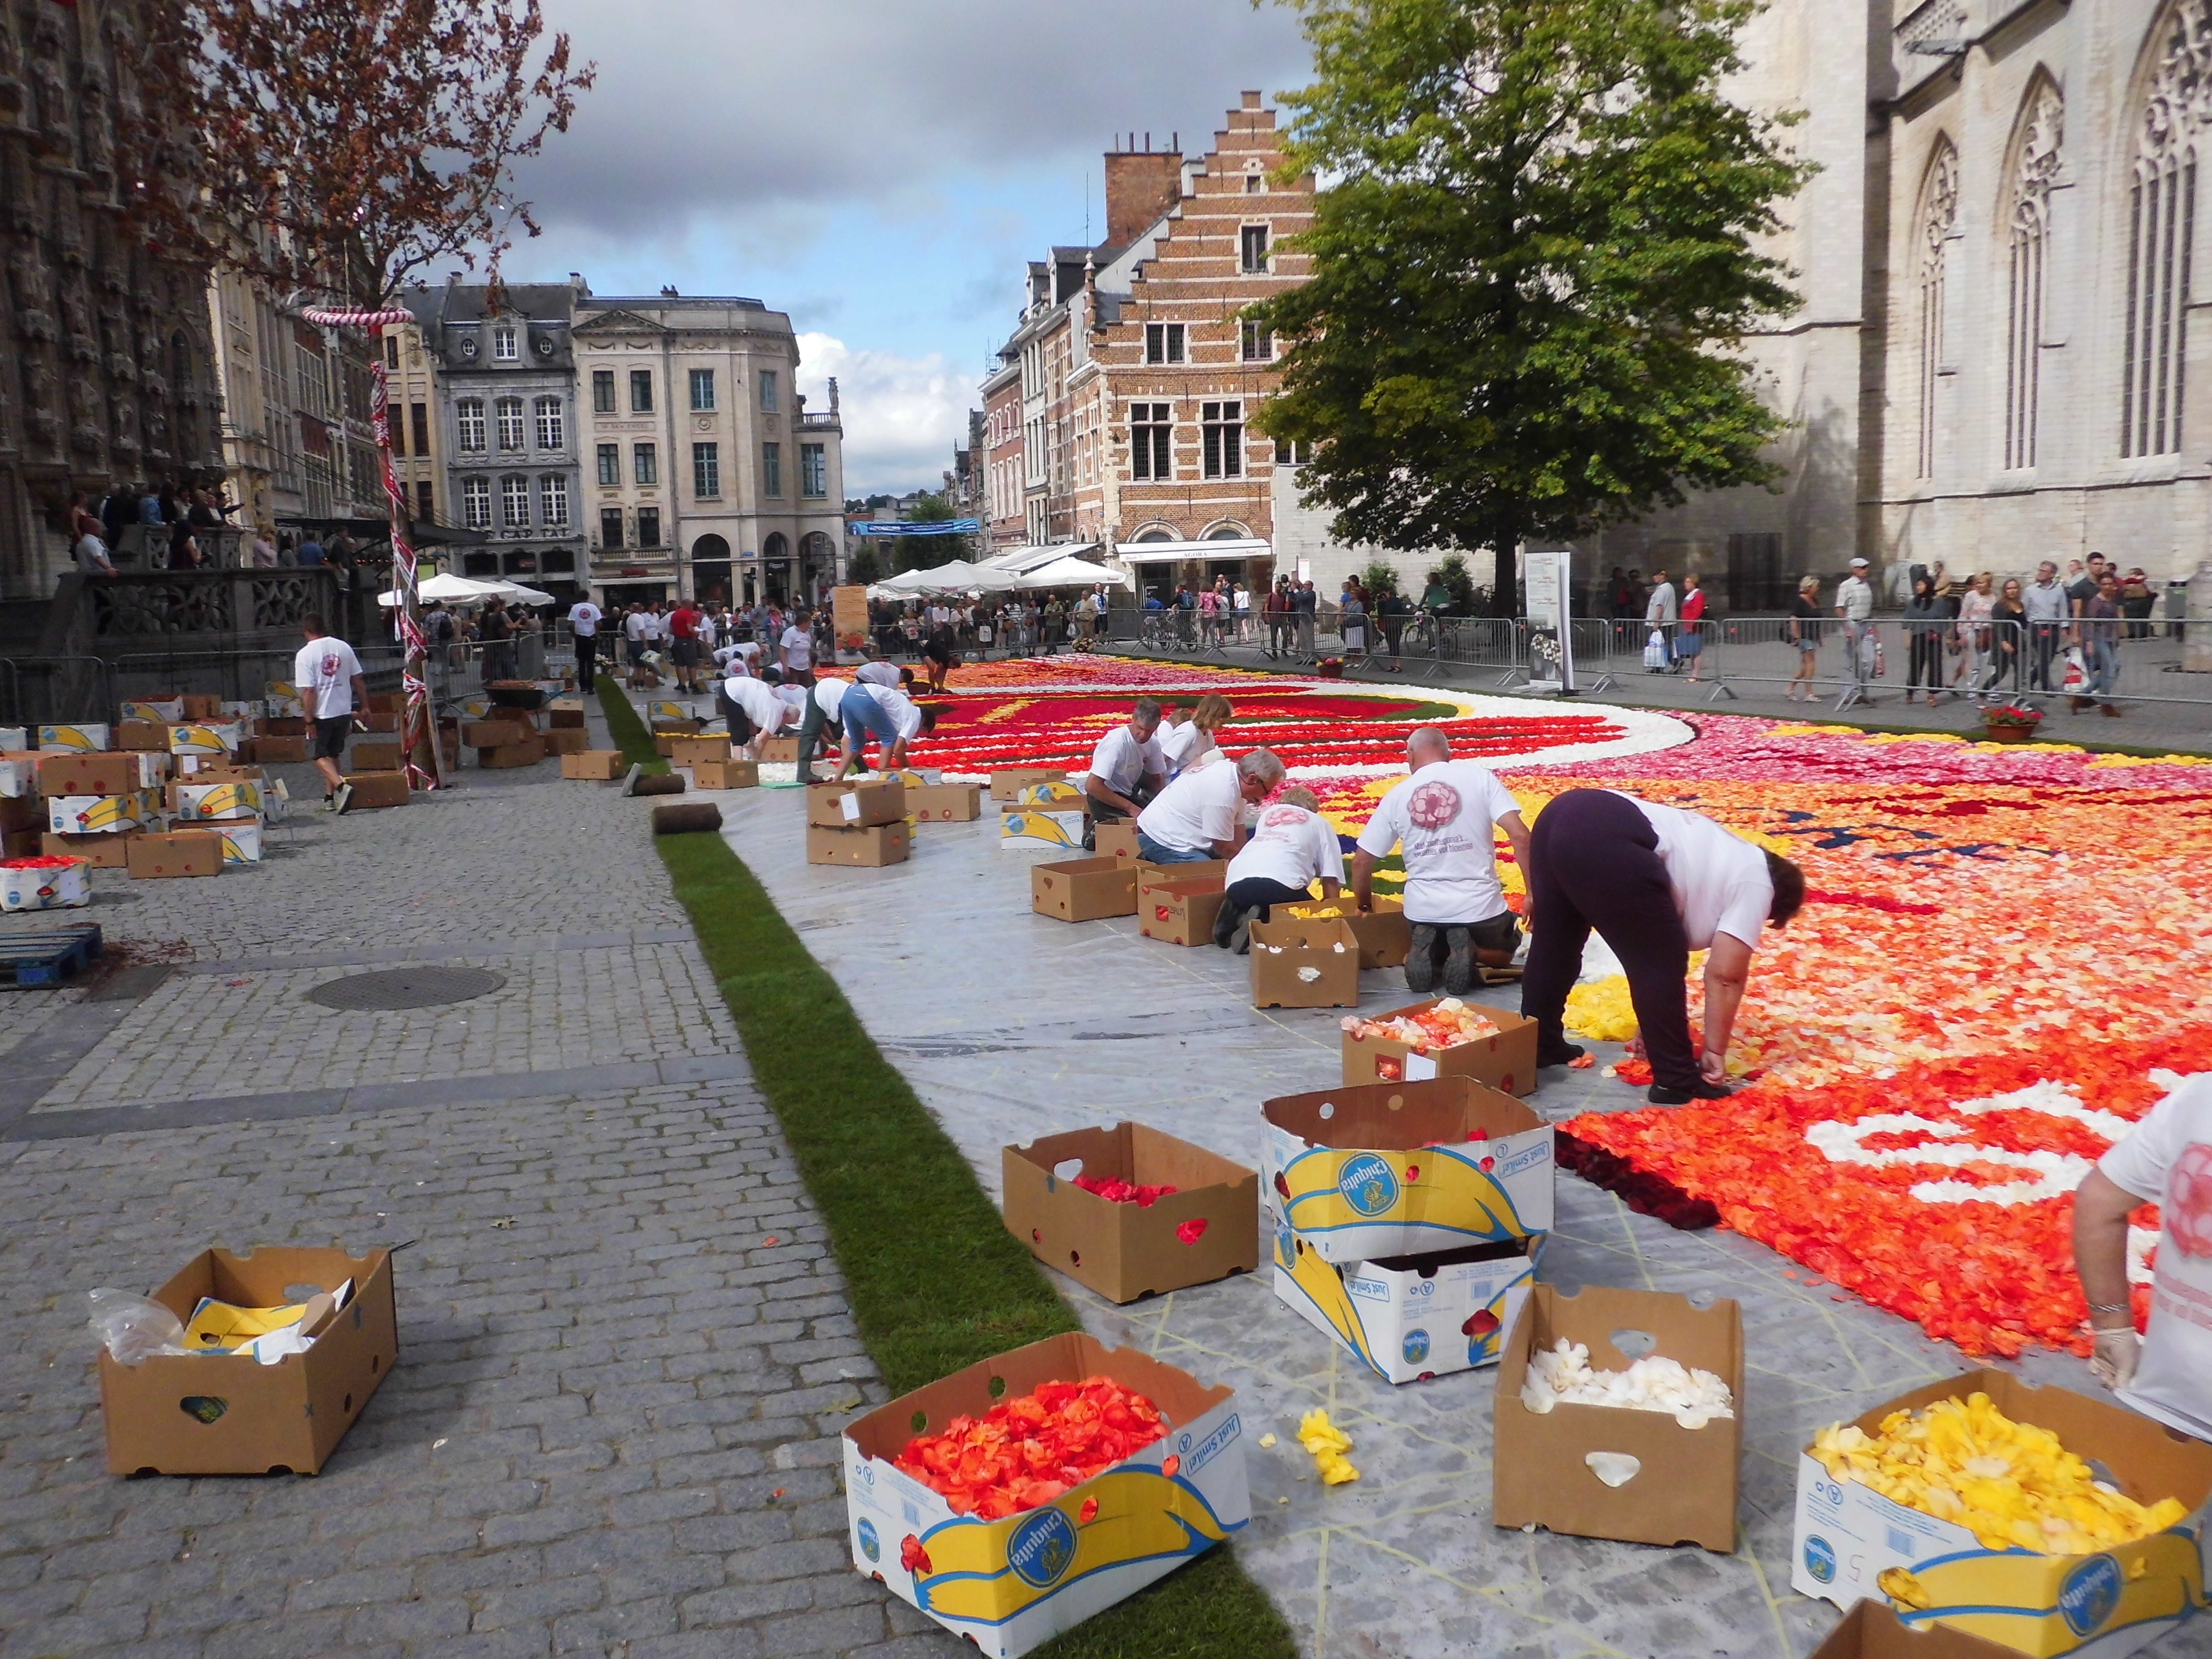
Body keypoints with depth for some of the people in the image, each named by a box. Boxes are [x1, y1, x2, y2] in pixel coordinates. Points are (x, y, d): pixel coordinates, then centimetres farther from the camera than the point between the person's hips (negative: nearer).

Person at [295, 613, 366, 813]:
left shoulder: (305, 655, -13)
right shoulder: (344, 647, 1)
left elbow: (308, 691, -16)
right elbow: (358, 681, 7)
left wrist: (309, 719, -11)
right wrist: (365, 707, 16)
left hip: (322, 714, -5)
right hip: (344, 711, 5)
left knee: (321, 756, 6)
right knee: (334, 754, 17)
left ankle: (341, 786, -19)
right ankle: (330, 798, 20)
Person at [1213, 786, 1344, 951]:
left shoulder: (1269, 812, 34)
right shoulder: (1321, 823, 25)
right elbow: (1331, 881, 16)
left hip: (1237, 882, 4)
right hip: (1281, 882, -4)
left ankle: (1240, 918, -1)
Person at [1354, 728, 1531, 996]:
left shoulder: (1397, 795, 2)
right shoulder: (1480, 777, -4)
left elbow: (1361, 862, 5)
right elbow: (1520, 836, -13)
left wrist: (1366, 907, 20)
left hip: (1423, 909, 2)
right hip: (1479, 904, -2)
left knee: (1433, 952, 34)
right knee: (1503, 954, 29)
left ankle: (1428, 952, -3)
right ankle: (1469, 951, -5)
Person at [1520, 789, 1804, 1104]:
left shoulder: (1719, 855, 35)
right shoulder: (1754, 883, 13)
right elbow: (1725, 976, 8)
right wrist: (1715, 1052, 16)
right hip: (1608, 840, -9)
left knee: (1553, 946, 24)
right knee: (1661, 964, 6)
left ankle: (1538, 1047, 39)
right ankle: (1677, 1082, 14)